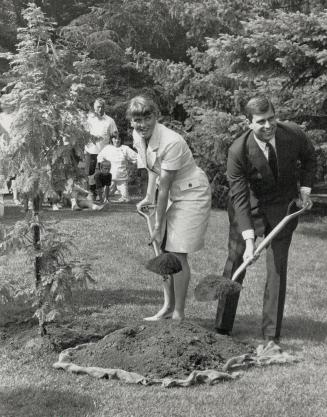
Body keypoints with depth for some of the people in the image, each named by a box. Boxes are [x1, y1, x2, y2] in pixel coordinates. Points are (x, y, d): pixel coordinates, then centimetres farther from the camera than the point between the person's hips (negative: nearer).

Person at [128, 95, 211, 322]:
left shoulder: (171, 142, -29)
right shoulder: (139, 136, -4)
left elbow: (164, 187, -24)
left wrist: (158, 224, -18)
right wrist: (149, 197, 8)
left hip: (192, 193, -8)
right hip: (172, 194, 8)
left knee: (177, 253, -9)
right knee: (164, 250, 10)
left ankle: (179, 314, 2)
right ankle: (168, 307, 22)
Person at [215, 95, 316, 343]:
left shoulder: (293, 134, -19)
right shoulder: (238, 152, -27)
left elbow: (309, 156, 5)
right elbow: (239, 198, -26)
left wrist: (305, 190, -4)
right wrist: (249, 240, -33)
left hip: (282, 206, 2)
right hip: (249, 206, -1)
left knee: (278, 267, 0)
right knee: (235, 262, 4)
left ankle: (272, 335, 9)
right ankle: (222, 327, 19)